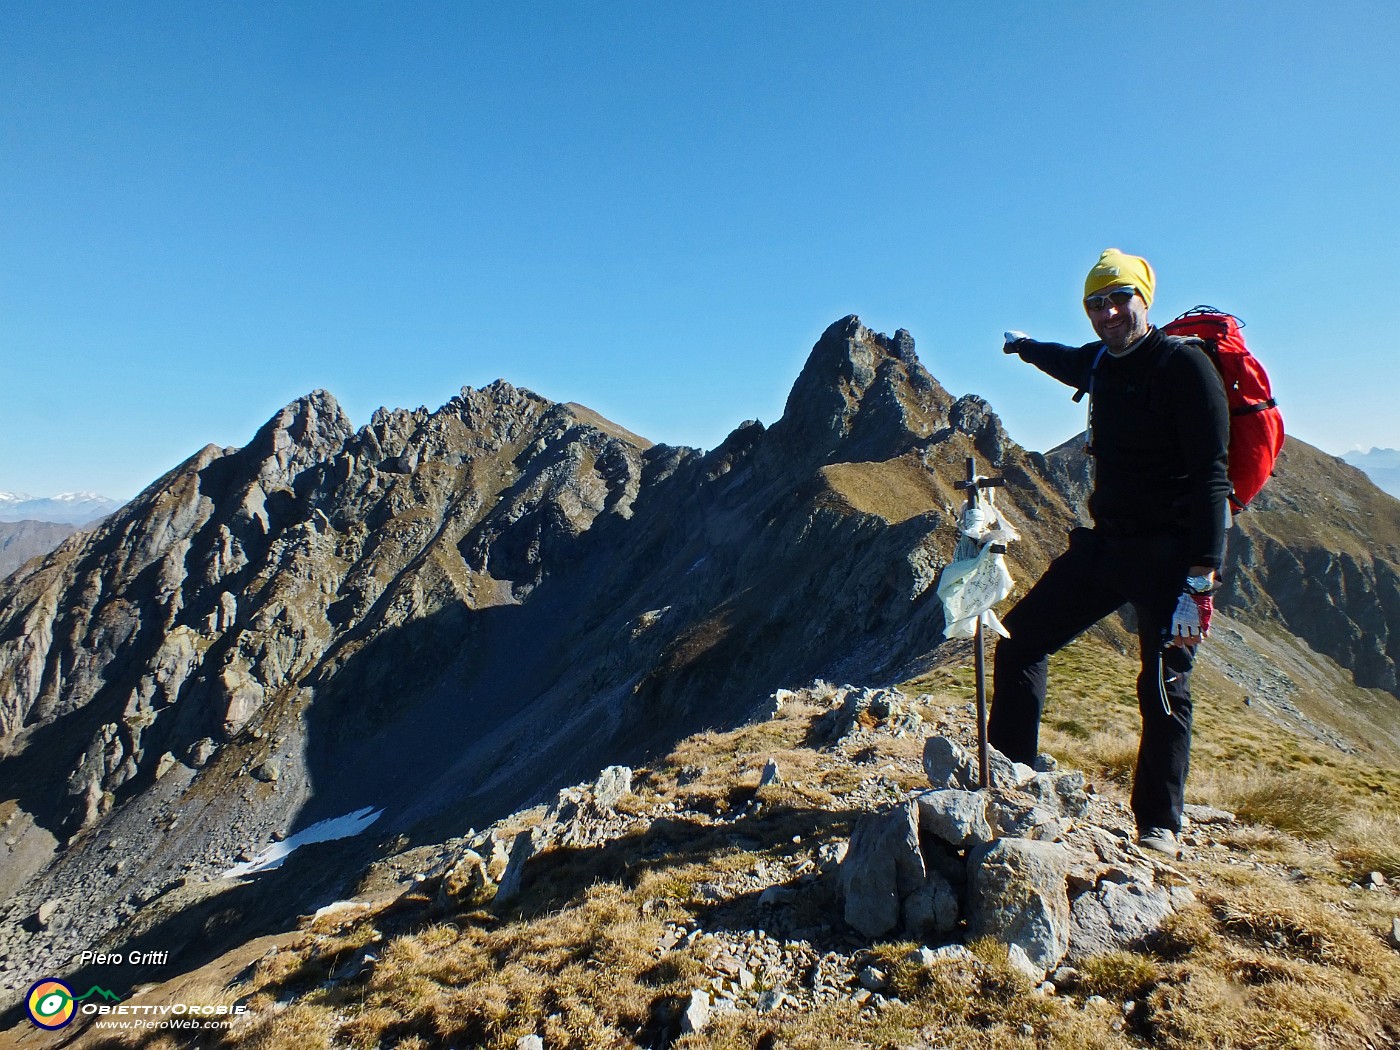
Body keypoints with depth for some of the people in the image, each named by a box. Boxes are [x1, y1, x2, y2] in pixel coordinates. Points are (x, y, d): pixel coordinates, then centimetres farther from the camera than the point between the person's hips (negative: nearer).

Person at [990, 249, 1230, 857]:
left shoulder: (1183, 365, -12)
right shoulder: (1100, 363, 10)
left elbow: (1210, 474, -18)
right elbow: (1070, 365, 38)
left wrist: (1203, 568, -25)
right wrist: (1027, 348, 58)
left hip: (1168, 552, -7)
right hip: (1106, 543, 7)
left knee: (1165, 687, 0)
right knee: (1020, 640, 4)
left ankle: (1159, 826, 17)